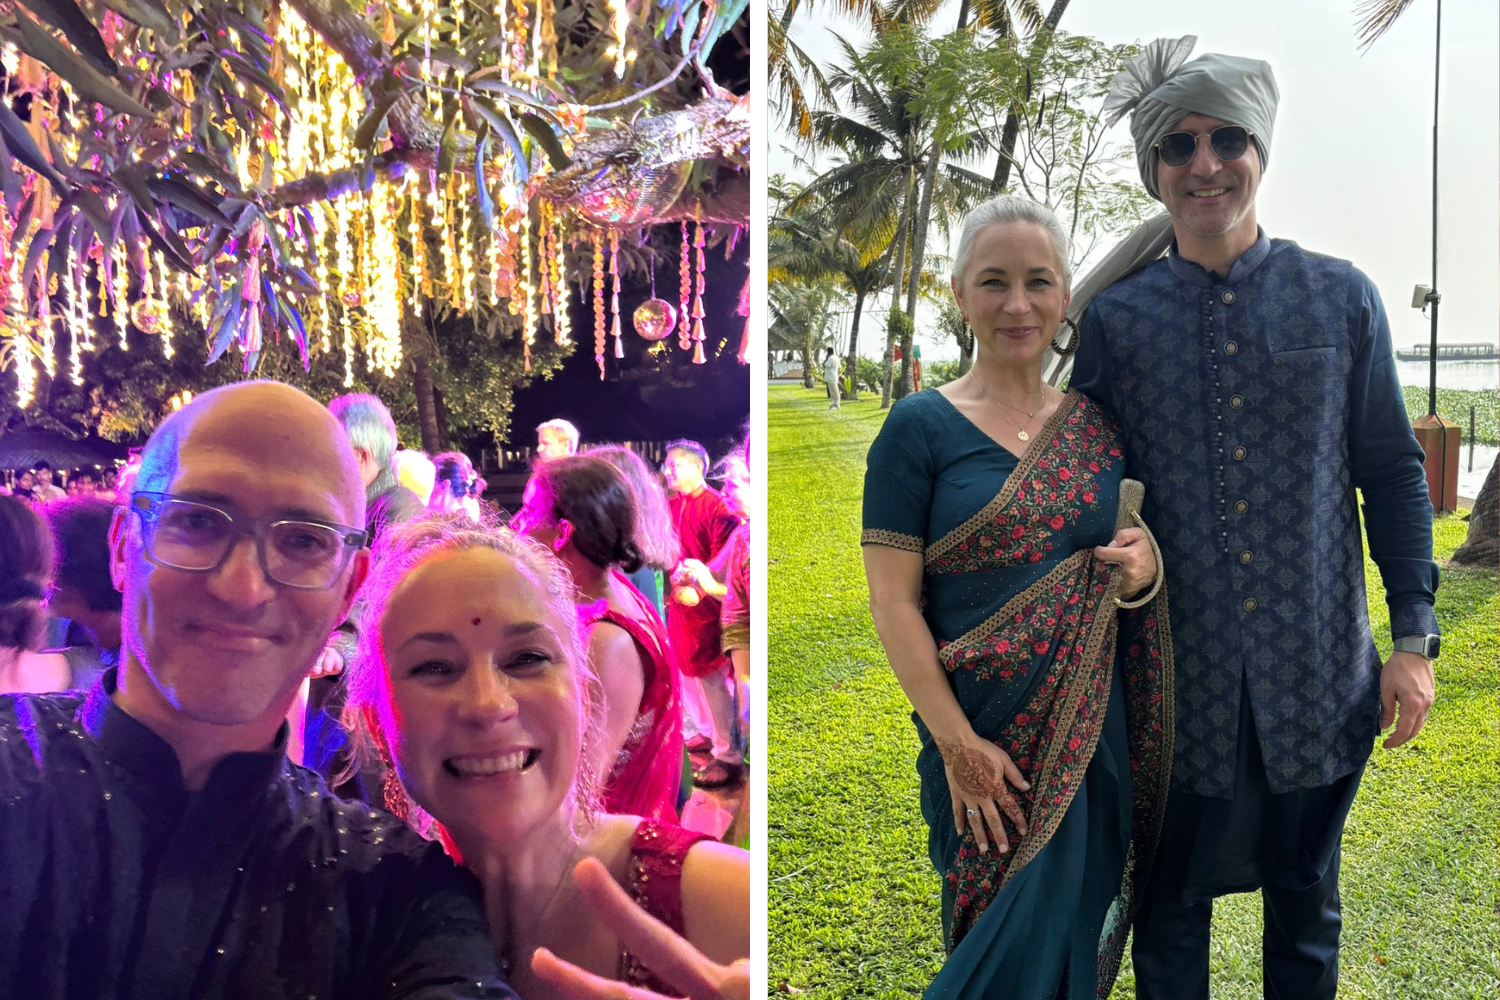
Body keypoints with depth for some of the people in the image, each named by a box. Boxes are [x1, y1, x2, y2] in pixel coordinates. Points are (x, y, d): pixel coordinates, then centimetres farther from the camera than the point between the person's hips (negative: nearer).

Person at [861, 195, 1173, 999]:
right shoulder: (921, 428, -7)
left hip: (1095, 729, 5)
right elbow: (892, 602, -10)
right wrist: (957, 743, -16)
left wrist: (1145, 560, -6)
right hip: (984, 732, -4)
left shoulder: (1097, 425, 7)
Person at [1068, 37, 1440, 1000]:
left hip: (1320, 673, 1)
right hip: (1181, 679, -1)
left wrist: (1414, 640, -1)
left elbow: (1393, 475, 4)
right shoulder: (1116, 317, -2)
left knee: (1306, 901, 18)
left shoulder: (1341, 298, 1)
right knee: (1172, 904, 13)